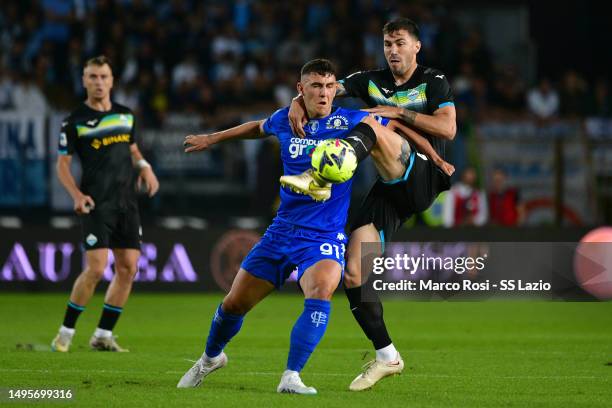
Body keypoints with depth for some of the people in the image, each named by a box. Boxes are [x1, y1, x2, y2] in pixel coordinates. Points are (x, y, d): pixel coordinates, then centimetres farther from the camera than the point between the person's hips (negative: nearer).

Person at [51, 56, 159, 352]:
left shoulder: (125, 115, 12)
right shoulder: (75, 121, -3)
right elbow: (62, 163, 1)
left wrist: (144, 166, 4)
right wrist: (76, 194, -15)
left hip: (127, 202, 6)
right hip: (96, 204, -5)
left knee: (128, 269, 0)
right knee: (96, 269, -14)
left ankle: (103, 335, 9)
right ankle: (66, 333, 0)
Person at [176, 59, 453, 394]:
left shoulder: (350, 122, -8)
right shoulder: (285, 120, 3)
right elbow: (259, 127, 28)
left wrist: (375, 130, -20)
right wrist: (213, 139, 35)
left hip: (324, 238, -4)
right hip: (282, 231, 4)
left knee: (320, 293, -33)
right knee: (234, 303, 8)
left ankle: (291, 377, -31)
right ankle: (211, 357, 37)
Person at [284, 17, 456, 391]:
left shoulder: (434, 82, 6)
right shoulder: (372, 81, 17)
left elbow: (448, 128, -10)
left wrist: (398, 112, -15)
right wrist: (299, 103, -14)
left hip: (423, 181, -5)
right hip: (390, 191, 5)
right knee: (352, 273, -9)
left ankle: (320, 180, -50)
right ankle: (387, 356, 0)